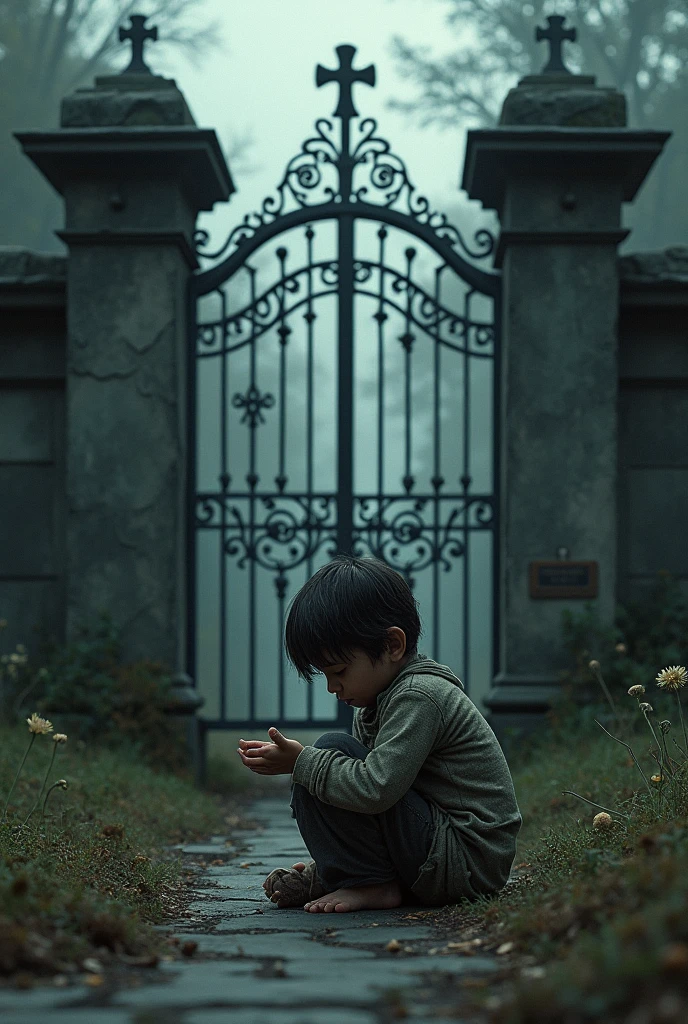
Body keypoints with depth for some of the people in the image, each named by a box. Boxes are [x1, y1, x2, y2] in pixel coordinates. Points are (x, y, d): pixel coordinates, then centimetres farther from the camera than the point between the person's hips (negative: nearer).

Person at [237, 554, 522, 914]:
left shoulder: (418, 696, -19)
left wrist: (302, 762, -19)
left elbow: (374, 788, -29)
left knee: (333, 751, -17)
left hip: (468, 860, -10)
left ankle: (373, 885, -10)